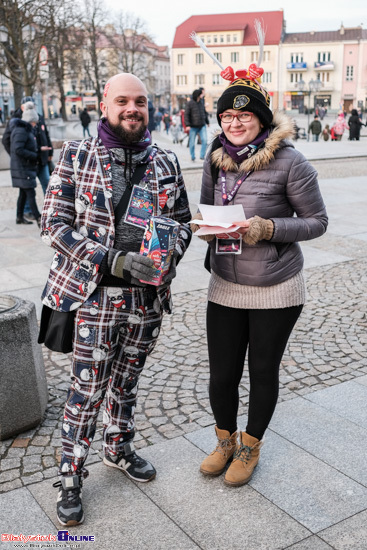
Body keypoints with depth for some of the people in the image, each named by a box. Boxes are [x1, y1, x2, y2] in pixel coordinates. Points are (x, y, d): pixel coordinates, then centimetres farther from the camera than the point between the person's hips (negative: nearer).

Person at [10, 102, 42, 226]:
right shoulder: (21, 131, -16)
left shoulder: (26, 130, 15)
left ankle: (20, 217, 23)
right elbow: (18, 150, -24)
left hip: (26, 167, 10)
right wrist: (35, 155, -19)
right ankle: (39, 219, -11)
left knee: (23, 193, 15)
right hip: (22, 168, -10)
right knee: (31, 194, -10)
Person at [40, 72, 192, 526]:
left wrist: (168, 255, -11)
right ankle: (70, 476, 23)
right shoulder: (76, 157, -4)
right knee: (87, 388, 3)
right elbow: (53, 223, -9)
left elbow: (182, 222, 13)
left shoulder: (166, 163, 6)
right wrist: (115, 261, -20)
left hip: (148, 297, 4)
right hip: (94, 296, -3)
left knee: (126, 380, 20)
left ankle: (119, 449, 43)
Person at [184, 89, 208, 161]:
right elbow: (186, 114, -9)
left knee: (204, 140, -11)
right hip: (193, 127, -4)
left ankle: (202, 155, 0)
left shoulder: (201, 102, 10)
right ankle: (192, 157, 20)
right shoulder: (190, 103, -7)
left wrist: (204, 121, 21)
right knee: (192, 143, 3)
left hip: (202, 126, 4)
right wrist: (187, 125, -16)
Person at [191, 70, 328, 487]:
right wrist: (205, 228, -9)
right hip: (225, 286, 4)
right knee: (222, 374, 9)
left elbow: (316, 222, -8)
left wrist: (268, 227, -23)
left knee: (263, 372, 12)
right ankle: (225, 441, 39)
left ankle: (250, 447, 38)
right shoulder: (214, 160, 2)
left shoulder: (289, 162, -13)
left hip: (276, 290, -3)